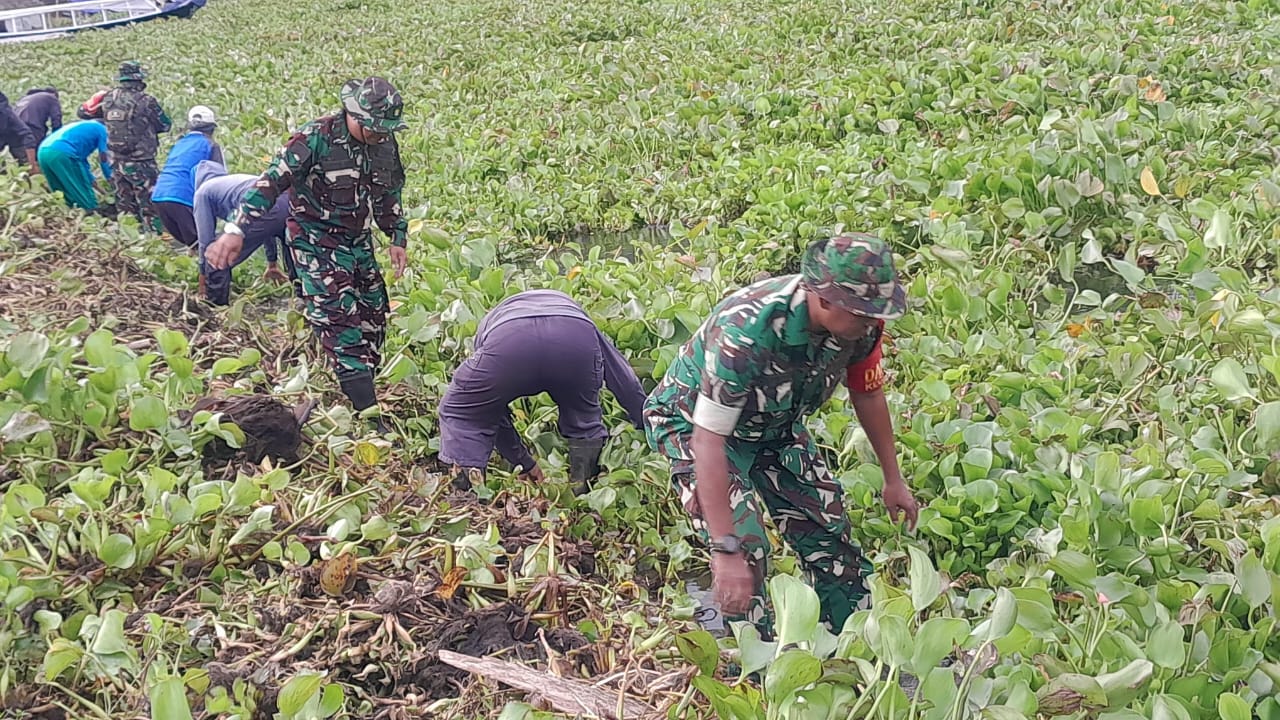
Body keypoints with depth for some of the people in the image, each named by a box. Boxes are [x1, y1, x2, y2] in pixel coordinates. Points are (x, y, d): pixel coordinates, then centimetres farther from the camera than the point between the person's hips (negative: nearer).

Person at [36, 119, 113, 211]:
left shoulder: (80, 126, 39)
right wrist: (108, 176, 29)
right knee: (82, 188, 6)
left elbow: (81, 158, 40)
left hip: (43, 152, 8)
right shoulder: (100, 128, 18)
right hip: (61, 153, -8)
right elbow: (103, 157, 16)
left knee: (68, 189, 21)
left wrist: (91, 180, 43)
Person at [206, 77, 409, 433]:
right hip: (317, 245, -7)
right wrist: (237, 230, -34)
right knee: (341, 323, -14)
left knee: (372, 318, 8)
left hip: (359, 243, 7)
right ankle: (369, 414, -17)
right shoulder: (316, 139, -21)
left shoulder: (385, 143, -2)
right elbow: (271, 182, -25)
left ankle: (359, 390, 23)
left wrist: (398, 238, 11)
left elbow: (389, 193, 15)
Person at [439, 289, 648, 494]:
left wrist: (524, 462, 57)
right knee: (584, 421, 32)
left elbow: (491, 409, 48)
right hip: (577, 336, 1)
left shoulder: (489, 322, 46)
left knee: (458, 414, 25)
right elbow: (624, 378, 43)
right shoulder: (570, 306, 47)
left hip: (507, 339, -1)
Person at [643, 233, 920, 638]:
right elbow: (709, 441, -41)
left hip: (776, 423, 6)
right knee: (746, 553, -19)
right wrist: (725, 551, -42)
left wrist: (893, 479, 9)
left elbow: (867, 394, 0)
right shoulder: (746, 331, -42)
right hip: (693, 421, -6)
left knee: (830, 535, 4)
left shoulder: (860, 322, -21)